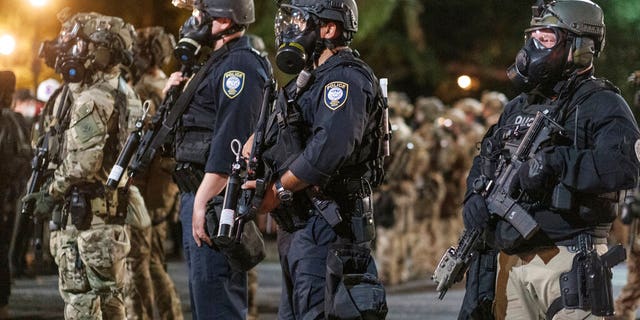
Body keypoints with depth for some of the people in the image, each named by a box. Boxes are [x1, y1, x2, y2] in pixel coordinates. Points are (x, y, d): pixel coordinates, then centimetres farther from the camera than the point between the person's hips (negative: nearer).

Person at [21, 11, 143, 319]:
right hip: (112, 210, 10)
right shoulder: (121, 92, 14)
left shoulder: (91, 101, -18)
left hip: (83, 215, -10)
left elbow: (81, 163, -23)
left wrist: (50, 193, -9)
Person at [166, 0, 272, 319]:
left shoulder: (240, 66, -14)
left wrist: (204, 202, -26)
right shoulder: (219, 64, 20)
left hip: (217, 196, -11)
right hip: (199, 195, 11)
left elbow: (230, 140, -23)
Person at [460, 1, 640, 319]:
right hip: (511, 263, 8)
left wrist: (555, 162, -26)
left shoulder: (600, 104, -5)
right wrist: (475, 196, 9)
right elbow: (485, 160, 30)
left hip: (565, 262, -8)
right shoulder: (518, 107, 20)